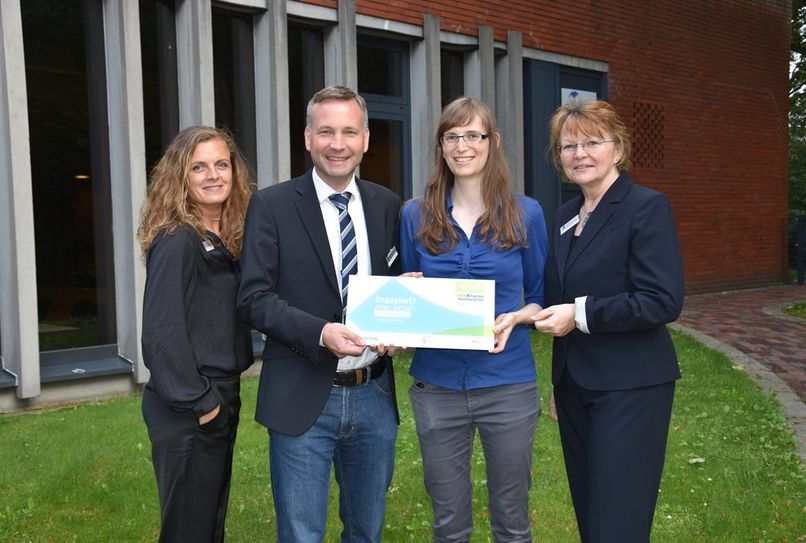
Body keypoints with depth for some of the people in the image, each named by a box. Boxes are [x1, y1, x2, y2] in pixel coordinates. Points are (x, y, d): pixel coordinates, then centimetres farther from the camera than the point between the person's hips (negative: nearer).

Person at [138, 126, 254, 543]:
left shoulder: (228, 239, 9)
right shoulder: (177, 240, -16)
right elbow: (161, 331, -20)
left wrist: (221, 397, 8)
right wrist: (198, 402, -15)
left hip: (220, 400, 8)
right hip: (187, 412, -8)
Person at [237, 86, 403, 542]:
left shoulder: (387, 205, 6)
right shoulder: (272, 205, -5)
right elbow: (254, 298, -9)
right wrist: (321, 333, -23)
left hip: (374, 396, 4)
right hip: (304, 399, -3)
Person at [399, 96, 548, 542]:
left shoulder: (525, 214, -1)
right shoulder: (416, 216, 2)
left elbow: (541, 298, 5)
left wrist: (514, 318, -16)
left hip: (508, 386, -1)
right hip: (437, 387, 1)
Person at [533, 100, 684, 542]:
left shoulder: (647, 207, -11)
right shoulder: (565, 216, 11)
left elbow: (664, 301, -19)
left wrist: (581, 314, -20)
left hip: (628, 387, -7)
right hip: (573, 385, 7)